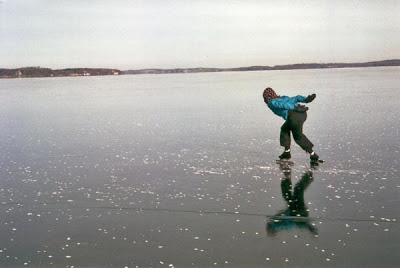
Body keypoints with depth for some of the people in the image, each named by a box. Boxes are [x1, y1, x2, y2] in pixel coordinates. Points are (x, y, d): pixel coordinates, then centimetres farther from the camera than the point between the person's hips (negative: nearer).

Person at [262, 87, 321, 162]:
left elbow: (282, 104, -5)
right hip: (303, 114, 8)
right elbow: (296, 98, 20)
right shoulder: (283, 98, 36)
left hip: (294, 116, -8)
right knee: (285, 129, 26)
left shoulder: (271, 102, 15)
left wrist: (295, 108, -16)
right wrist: (306, 99, 5)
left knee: (298, 136, 16)